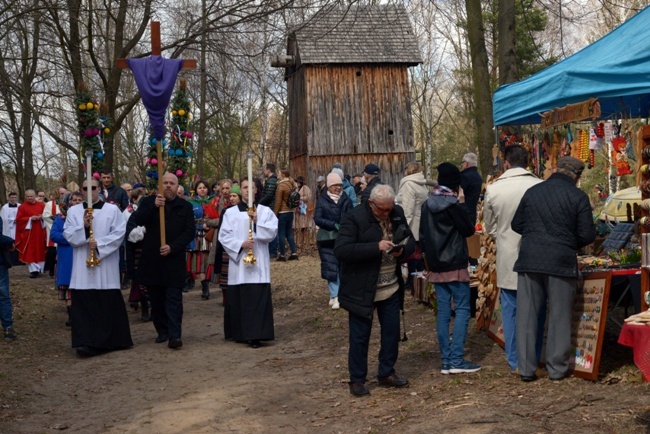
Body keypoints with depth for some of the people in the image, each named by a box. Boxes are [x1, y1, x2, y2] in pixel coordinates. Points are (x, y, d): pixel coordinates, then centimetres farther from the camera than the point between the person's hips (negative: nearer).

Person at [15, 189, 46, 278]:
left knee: (40, 251, 6)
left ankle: (39, 268, 16)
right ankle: (34, 270, -6)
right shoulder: (22, 207, 2)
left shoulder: (42, 205, 8)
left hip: (40, 232, 2)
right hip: (28, 232, -2)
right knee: (30, 252, -6)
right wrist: (30, 219, -14)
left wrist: (42, 217, -12)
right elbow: (18, 219, -3)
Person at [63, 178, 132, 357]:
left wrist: (99, 243, -15)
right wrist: (83, 226, -17)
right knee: (84, 304, -3)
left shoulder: (112, 210, 3)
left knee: (109, 303, 1)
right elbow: (68, 235, 0)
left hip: (106, 266, -1)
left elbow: (119, 233, -5)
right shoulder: (73, 211, 8)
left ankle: (111, 340, 9)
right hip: (83, 266, 1)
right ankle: (87, 342, -2)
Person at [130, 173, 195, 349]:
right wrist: (153, 206, -22)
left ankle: (175, 335, -8)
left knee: (174, 299, -5)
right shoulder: (148, 202, 7)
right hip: (152, 260, 2)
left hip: (174, 260, -2)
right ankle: (162, 331, 19)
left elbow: (190, 232, -1)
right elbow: (137, 220, -9)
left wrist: (172, 247, -13)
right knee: (156, 299, 8)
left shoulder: (185, 206, 6)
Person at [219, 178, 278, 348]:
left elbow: (272, 232, -4)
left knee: (258, 298, -6)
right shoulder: (231, 212, 6)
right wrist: (240, 244, -13)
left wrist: (257, 222, -16)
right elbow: (224, 236, 1)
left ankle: (255, 335, -5)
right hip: (238, 260, 1)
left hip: (259, 261, -1)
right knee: (238, 299, 4)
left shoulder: (265, 211, 6)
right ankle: (239, 333, 16)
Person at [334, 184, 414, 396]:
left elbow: (410, 241, 12)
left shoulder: (398, 213, 3)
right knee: (359, 336, 4)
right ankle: (357, 380, 16)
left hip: (392, 289, 6)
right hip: (362, 290, -6)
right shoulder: (354, 218, -16)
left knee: (392, 332, 13)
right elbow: (340, 250, -25)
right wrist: (376, 247, -31)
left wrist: (402, 250, -14)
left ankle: (387, 373, 29)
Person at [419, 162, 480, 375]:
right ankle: (456, 359, -7)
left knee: (443, 310, 9)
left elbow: (422, 236, 12)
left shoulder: (427, 205, 7)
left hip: (436, 266, 7)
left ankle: (446, 360, 10)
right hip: (455, 265, -6)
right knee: (462, 309, -1)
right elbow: (468, 230, -8)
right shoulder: (453, 204, -13)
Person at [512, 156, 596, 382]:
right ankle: (557, 367, 14)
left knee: (527, 314, 7)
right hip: (561, 261, -3)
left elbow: (516, 224, 14)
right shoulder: (578, 196, -3)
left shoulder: (532, 191, 8)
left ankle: (526, 368, 9)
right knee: (559, 316, 8)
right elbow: (587, 235, -4)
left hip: (529, 260, 3)